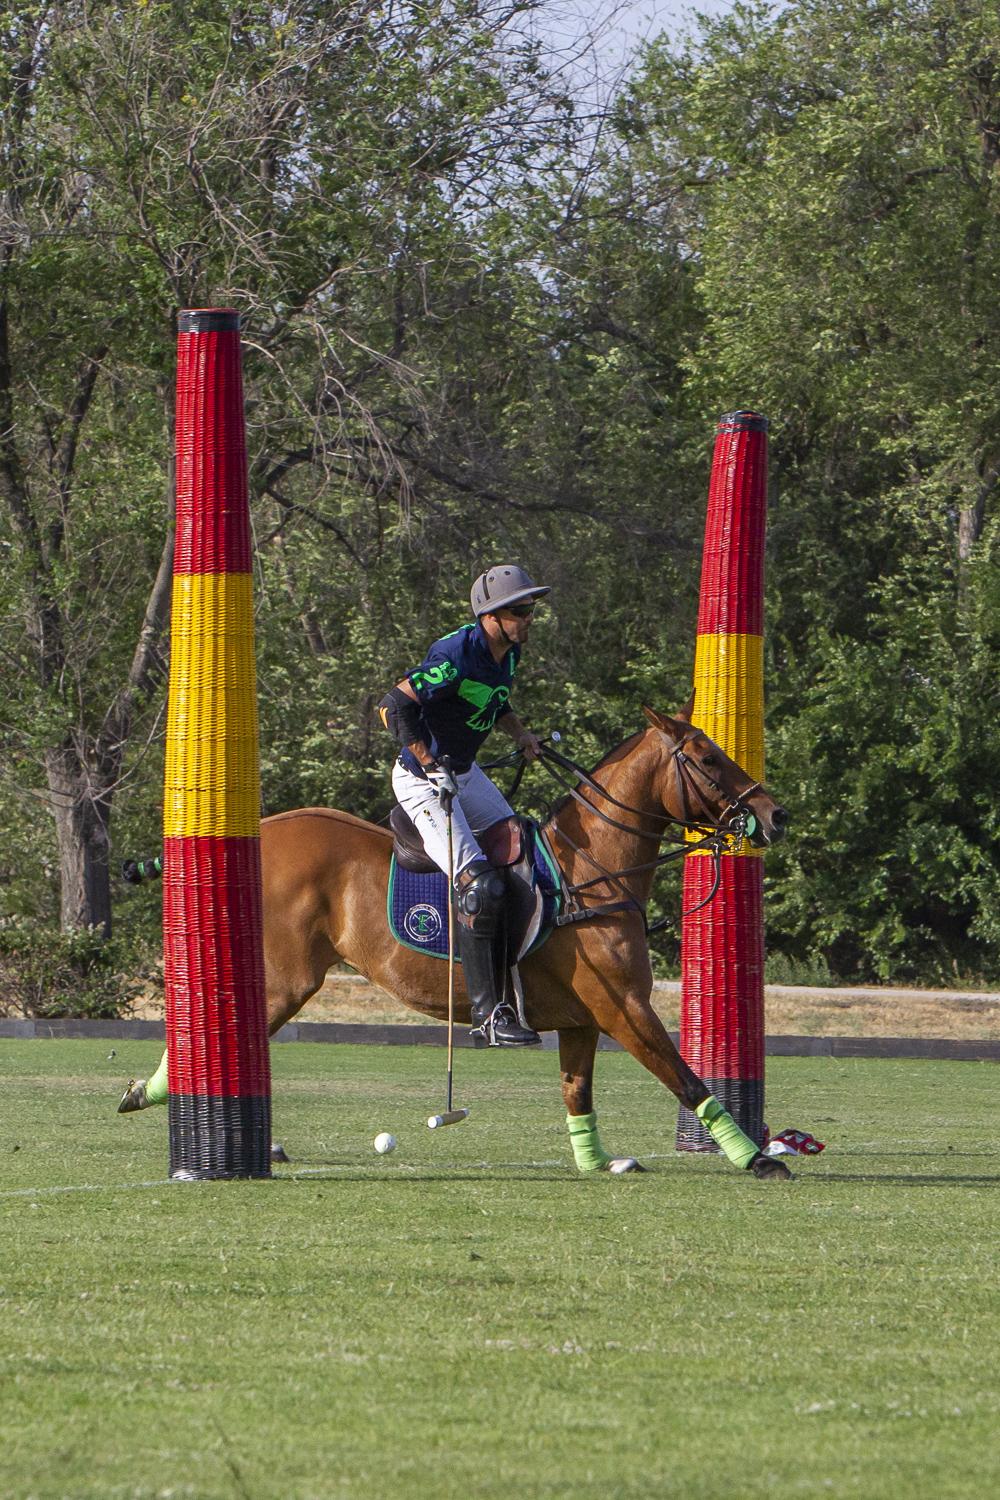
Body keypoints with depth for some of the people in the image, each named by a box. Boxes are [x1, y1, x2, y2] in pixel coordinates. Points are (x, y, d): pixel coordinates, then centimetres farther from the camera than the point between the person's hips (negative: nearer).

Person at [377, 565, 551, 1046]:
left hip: (464, 773, 10)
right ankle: (487, 1011, -20)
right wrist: (431, 763, -29)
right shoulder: (457, 654, -25)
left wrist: (520, 735, 7)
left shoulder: (507, 653, 3)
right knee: (480, 884, -20)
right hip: (423, 782, -10)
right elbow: (395, 707, -27)